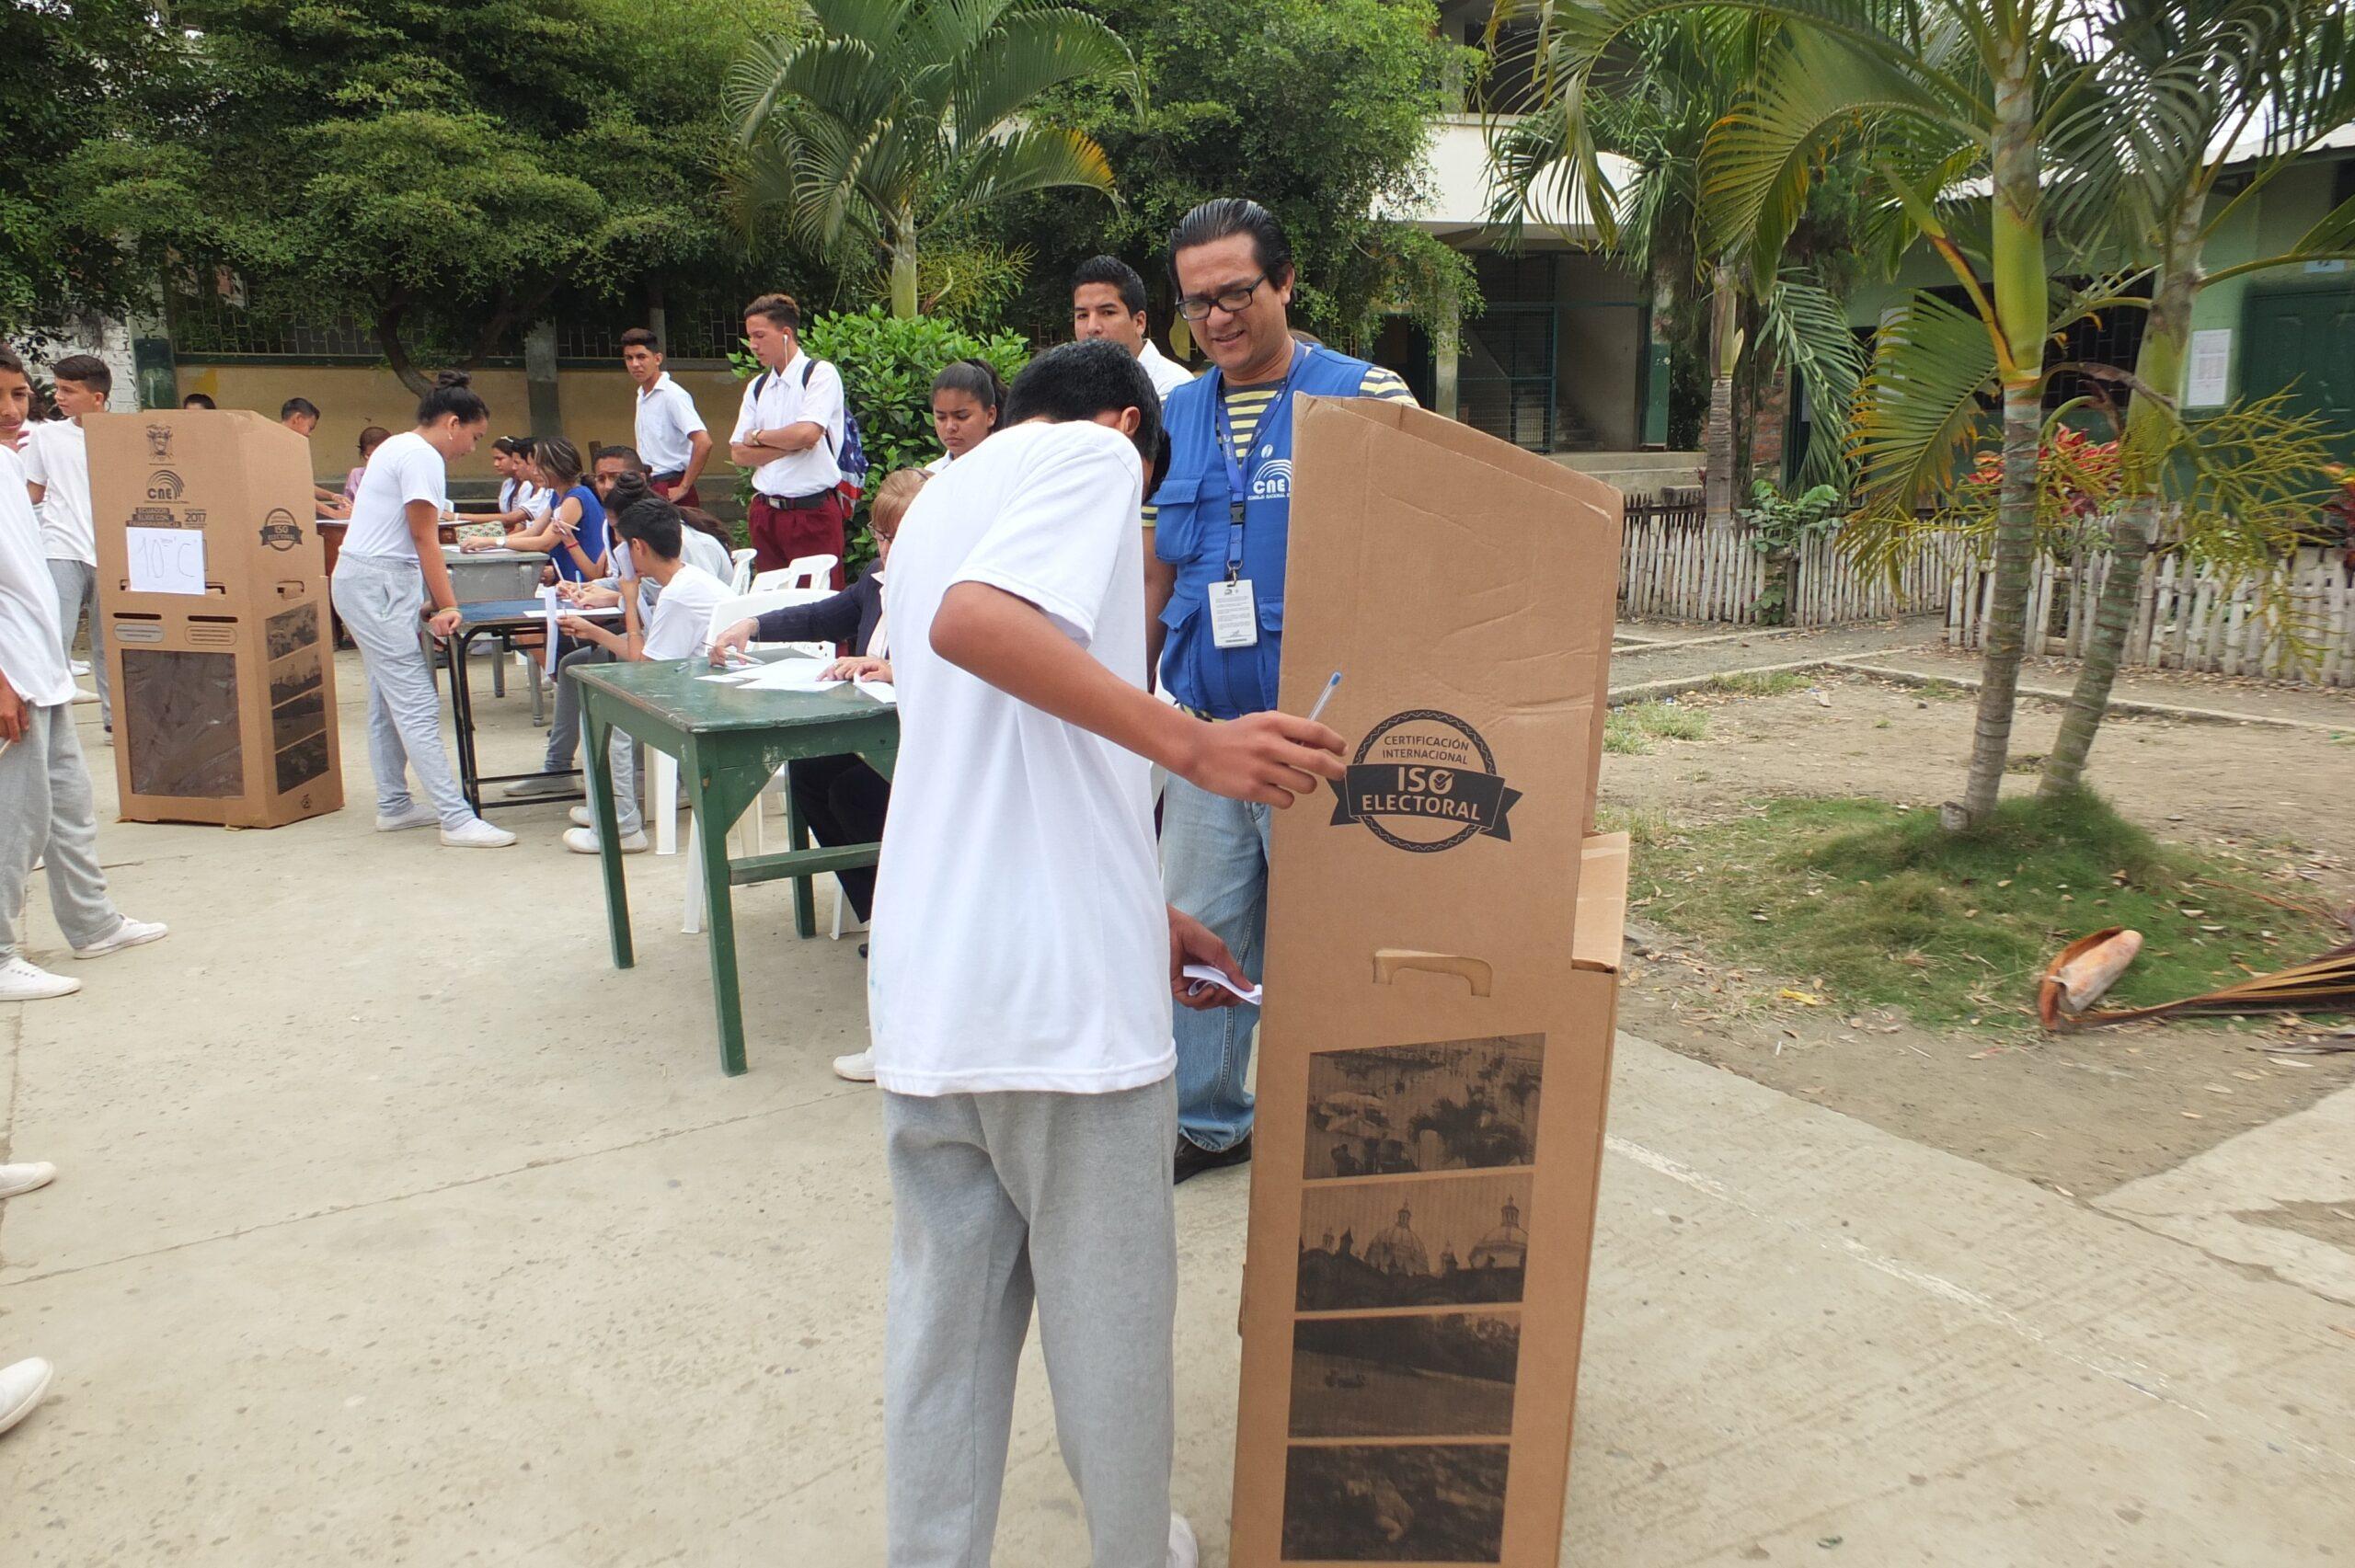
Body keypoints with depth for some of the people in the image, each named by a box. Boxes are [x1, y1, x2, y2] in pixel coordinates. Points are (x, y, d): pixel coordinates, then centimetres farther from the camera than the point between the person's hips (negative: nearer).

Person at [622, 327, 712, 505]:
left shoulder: (672, 395, -13)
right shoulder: (642, 396, 14)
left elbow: (703, 442, -24)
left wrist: (683, 487, -19)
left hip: (670, 491, -8)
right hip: (648, 488, 8)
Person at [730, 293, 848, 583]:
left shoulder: (820, 373, -4)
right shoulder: (756, 387, 14)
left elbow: (807, 433, -19)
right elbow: (738, 454, 6)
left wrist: (757, 436, -2)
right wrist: (791, 445, -8)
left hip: (813, 512, -6)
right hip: (766, 512, 6)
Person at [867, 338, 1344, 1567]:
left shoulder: (938, 500, 23)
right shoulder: (1095, 454, -1)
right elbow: (973, 622, -23)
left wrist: (1143, 917, 27)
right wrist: (1192, 743, -24)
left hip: (925, 979, 7)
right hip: (1061, 978, -7)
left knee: (944, 1307, 16)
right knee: (1109, 1302, 12)